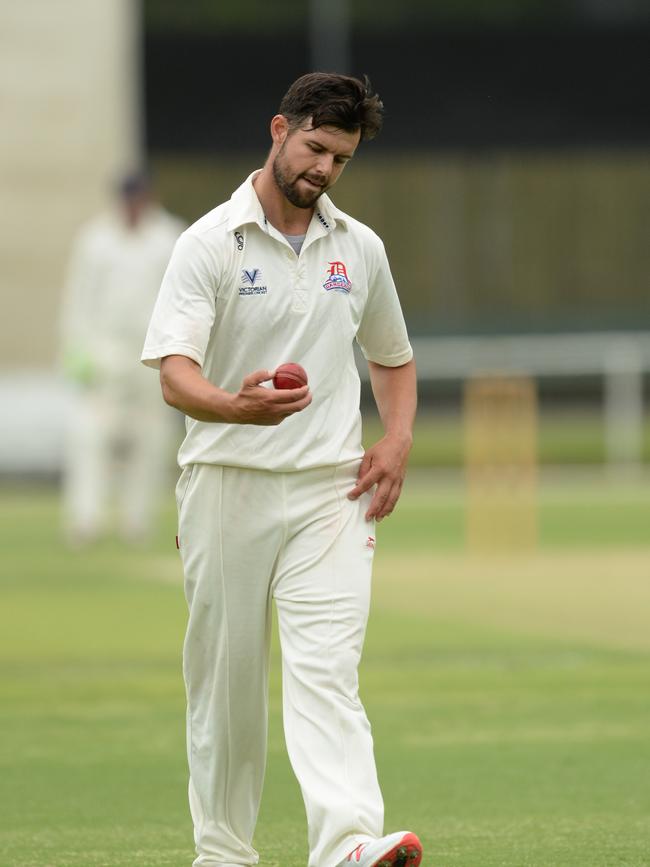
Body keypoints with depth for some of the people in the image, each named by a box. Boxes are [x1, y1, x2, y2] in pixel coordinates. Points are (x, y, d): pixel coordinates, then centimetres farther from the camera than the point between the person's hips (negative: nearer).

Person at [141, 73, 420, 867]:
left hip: (330, 489, 2)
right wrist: (236, 405, -37)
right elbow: (174, 375, -16)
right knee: (225, 680, 5)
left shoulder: (360, 248, 11)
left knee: (325, 669, -14)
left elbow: (393, 358, 27)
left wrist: (397, 442, 8)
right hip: (227, 483, -2)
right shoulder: (210, 243, -4)